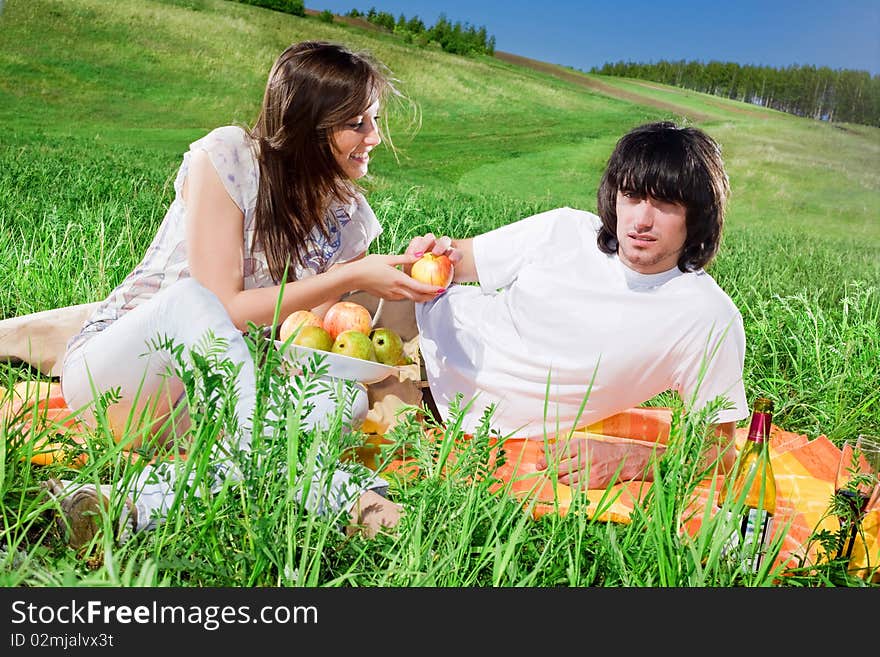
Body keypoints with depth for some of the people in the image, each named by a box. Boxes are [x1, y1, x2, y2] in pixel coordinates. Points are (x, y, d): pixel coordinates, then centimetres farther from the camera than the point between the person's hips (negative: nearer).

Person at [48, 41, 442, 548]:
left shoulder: (350, 217, 1)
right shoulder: (227, 158, -14)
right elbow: (221, 308, -20)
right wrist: (351, 277, -22)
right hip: (112, 366, -4)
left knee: (345, 397, -25)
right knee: (191, 300, -37)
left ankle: (146, 502, -37)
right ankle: (326, 492, -38)